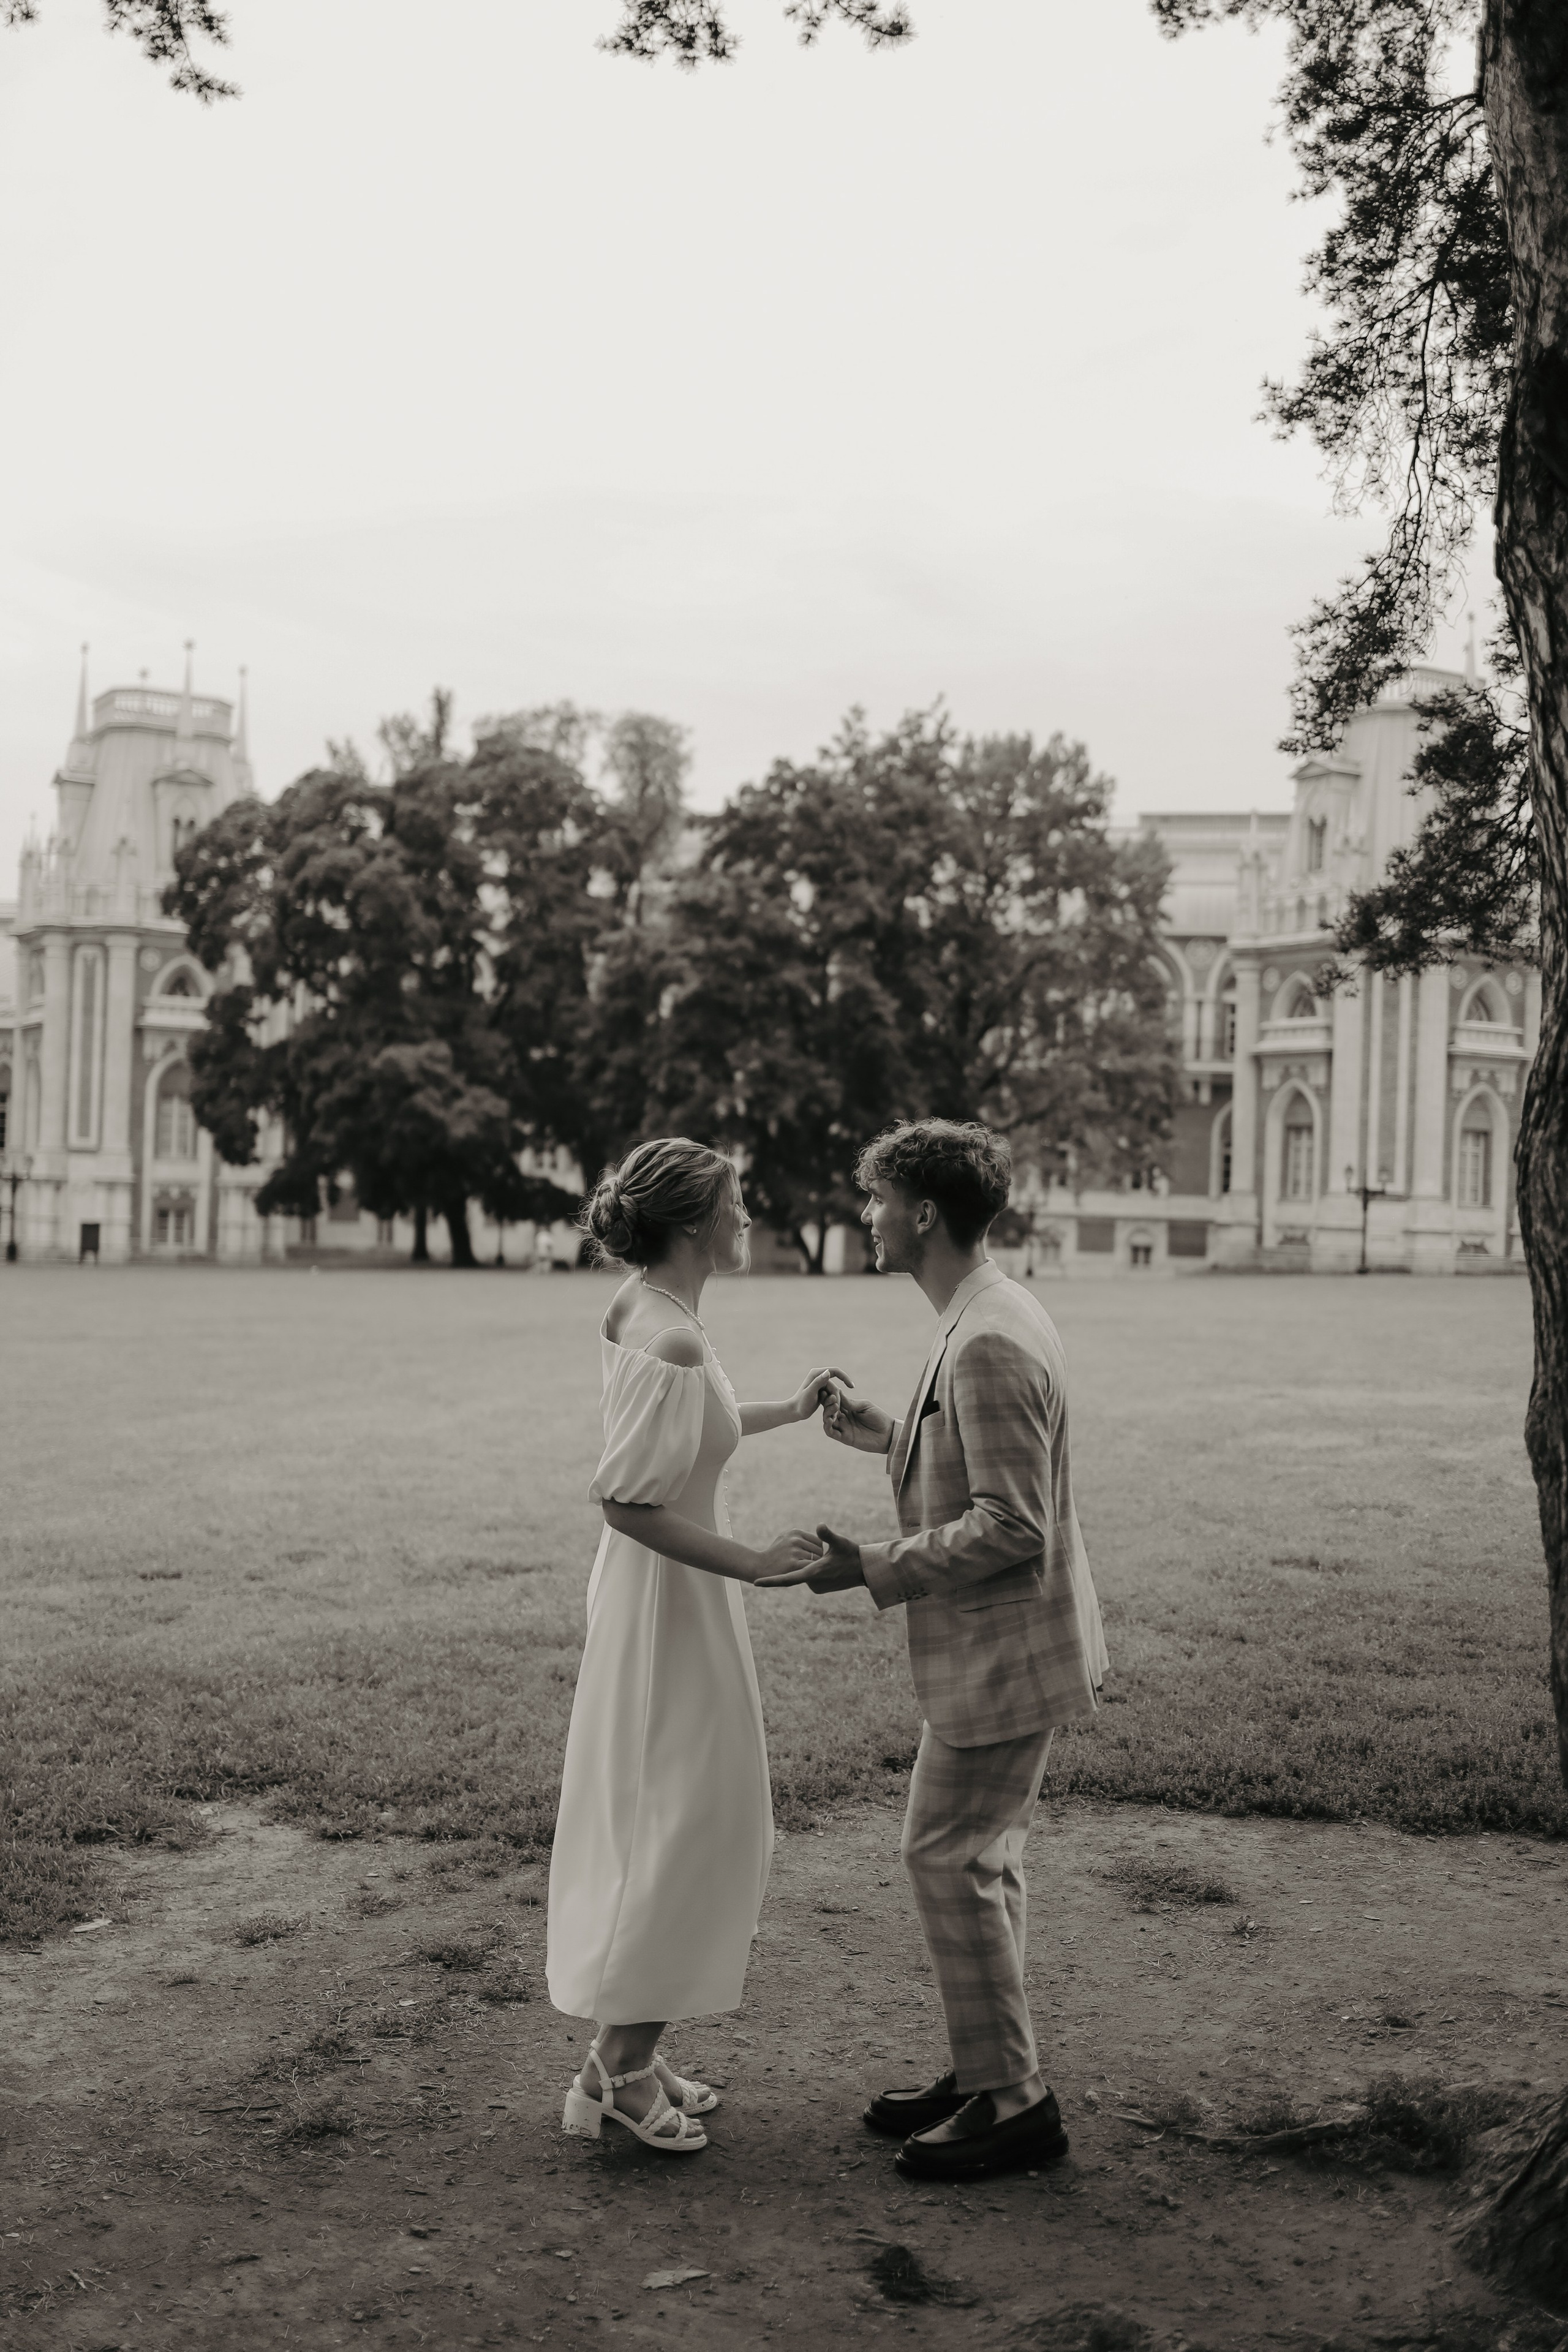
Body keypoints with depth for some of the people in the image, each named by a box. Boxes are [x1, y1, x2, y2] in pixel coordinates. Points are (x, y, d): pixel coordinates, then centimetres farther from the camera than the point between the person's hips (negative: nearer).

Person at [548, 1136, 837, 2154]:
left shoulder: (644, 1310, 5)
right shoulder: (670, 1338, -24)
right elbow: (629, 1501, -28)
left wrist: (785, 1411, 25)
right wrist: (753, 1562, -27)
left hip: (669, 1594, 10)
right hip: (672, 1604, -10)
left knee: (659, 1817, 17)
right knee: (686, 1818, 0)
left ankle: (628, 2051, 28)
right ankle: (620, 2066, 11)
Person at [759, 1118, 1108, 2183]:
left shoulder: (988, 1345, -24)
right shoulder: (996, 1315, 9)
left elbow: (1011, 1526, -26)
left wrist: (876, 1569, -22)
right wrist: (887, 1434, 16)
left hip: (1002, 1654, -10)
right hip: (1010, 1648, 10)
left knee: (950, 1858, -1)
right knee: (986, 1857, 17)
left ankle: (1015, 2102, 10)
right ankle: (988, 2073, 29)